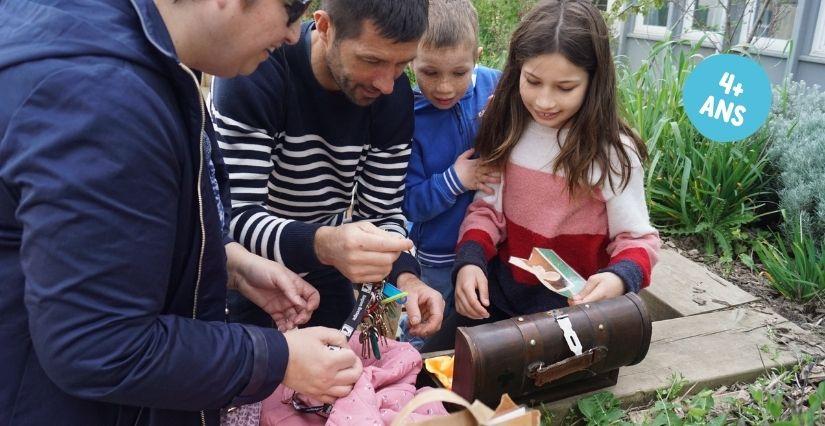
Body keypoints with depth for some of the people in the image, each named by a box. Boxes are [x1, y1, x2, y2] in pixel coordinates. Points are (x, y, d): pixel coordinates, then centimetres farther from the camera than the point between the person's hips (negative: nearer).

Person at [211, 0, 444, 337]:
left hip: (326, 277, 4)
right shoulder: (254, 73, -26)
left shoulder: (395, 95, -12)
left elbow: (380, 212, -7)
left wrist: (405, 277, -26)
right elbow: (236, 216, -30)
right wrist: (322, 244, -48)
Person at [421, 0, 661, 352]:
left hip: (572, 304, -4)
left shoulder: (613, 152, -17)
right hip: (500, 289, 4)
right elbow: (487, 208, 2)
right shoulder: (507, 131, -5)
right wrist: (470, 260, -16)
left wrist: (619, 278, -32)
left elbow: (636, 238, -10)